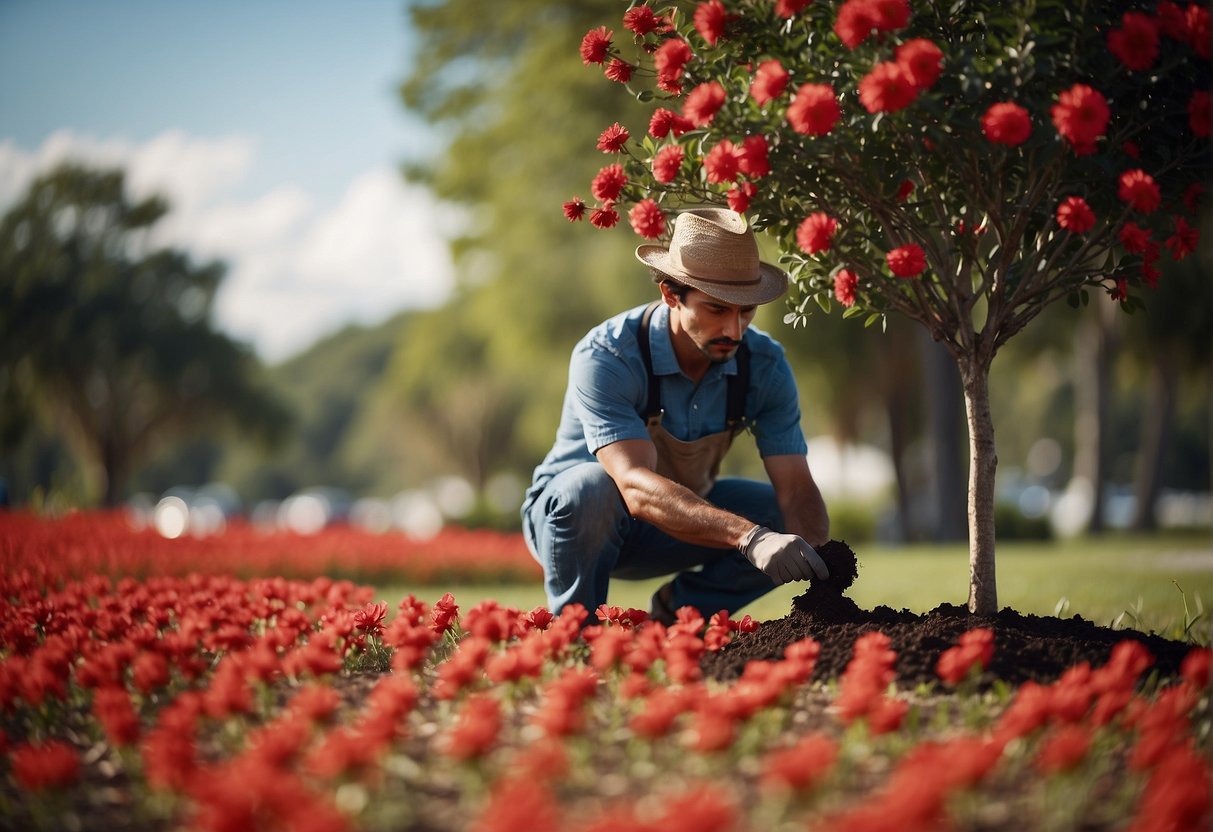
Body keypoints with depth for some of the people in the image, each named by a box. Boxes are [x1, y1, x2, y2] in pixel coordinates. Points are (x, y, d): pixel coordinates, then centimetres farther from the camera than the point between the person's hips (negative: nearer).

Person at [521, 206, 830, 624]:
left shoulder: (764, 365, -17)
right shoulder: (605, 358, -32)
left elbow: (797, 489, -20)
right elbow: (637, 488, -46)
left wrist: (820, 568, -43)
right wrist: (750, 538, -59)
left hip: (685, 516, 5)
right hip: (565, 513, -4)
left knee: (787, 523, -18)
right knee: (592, 488, -38)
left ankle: (676, 612, 4)